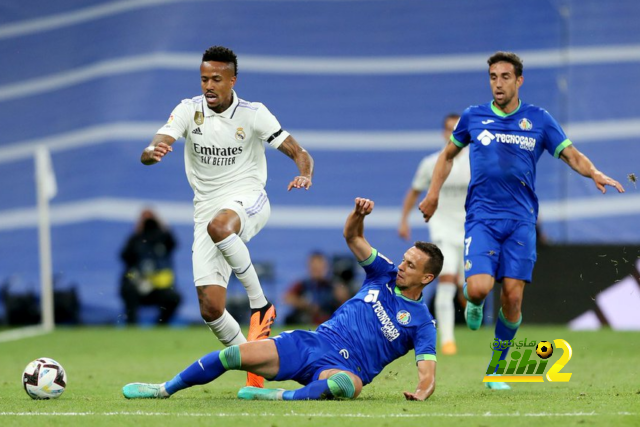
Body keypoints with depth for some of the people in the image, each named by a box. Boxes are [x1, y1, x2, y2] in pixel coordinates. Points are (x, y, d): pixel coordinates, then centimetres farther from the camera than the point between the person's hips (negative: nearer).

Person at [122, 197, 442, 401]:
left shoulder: (421, 322, -1)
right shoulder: (386, 274, 12)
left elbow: (427, 372, -9)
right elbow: (352, 236, 11)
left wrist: (422, 392, -32)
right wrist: (358, 214, -11)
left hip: (343, 367, -4)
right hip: (310, 343, 4)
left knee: (348, 385, -45)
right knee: (235, 355, -11)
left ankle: (279, 397, -51)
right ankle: (164, 390, 3)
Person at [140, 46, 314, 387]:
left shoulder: (253, 114, -4)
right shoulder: (188, 110, 0)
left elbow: (299, 154, -4)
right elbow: (151, 151, -12)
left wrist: (305, 175, -28)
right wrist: (151, 152, -37)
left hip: (247, 199, -3)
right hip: (206, 205, 3)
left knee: (219, 225, -41)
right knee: (210, 309, -7)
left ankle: (260, 305, -26)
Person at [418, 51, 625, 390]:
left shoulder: (539, 120, 5)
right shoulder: (473, 117, 7)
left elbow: (571, 155, 5)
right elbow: (449, 154, 22)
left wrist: (595, 174, -15)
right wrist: (433, 193, 12)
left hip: (520, 219, 0)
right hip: (481, 217, 0)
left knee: (512, 297, -7)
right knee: (479, 288, -20)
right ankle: (474, 305, 20)